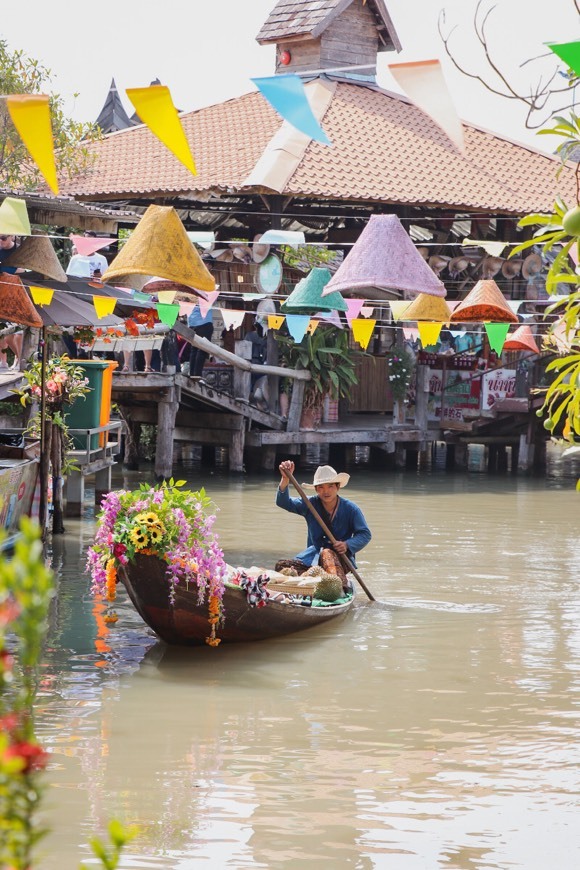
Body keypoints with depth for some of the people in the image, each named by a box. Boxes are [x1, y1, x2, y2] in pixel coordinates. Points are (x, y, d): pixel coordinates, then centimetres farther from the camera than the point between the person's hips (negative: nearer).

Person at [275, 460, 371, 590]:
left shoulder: (350, 509, -4)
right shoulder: (310, 504, 1)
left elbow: (365, 534, -2)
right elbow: (284, 503, -10)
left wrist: (348, 545, -23)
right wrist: (285, 480, -28)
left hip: (341, 559, -3)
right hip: (313, 558, 3)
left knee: (326, 554, -39)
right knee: (281, 566, -22)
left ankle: (341, 584, -59)